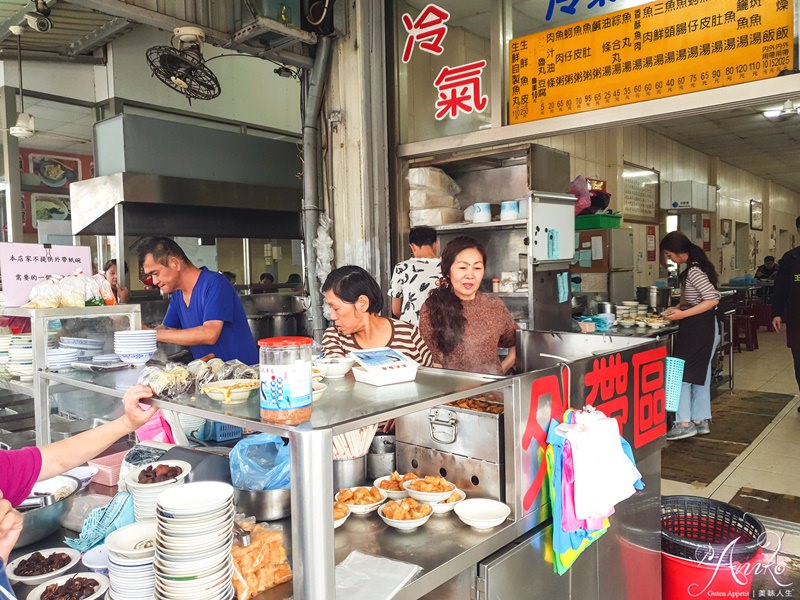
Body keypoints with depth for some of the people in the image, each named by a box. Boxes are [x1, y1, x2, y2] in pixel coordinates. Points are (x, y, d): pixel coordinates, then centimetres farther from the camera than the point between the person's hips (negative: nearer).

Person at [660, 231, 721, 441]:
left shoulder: (694, 271, -20)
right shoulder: (693, 268, 10)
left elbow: (713, 299, -25)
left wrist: (683, 314, -25)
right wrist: (678, 308, 6)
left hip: (699, 328, -10)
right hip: (705, 328, 10)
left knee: (681, 374, -5)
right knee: (700, 374, 15)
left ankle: (684, 423, -2)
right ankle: (701, 421, 23)